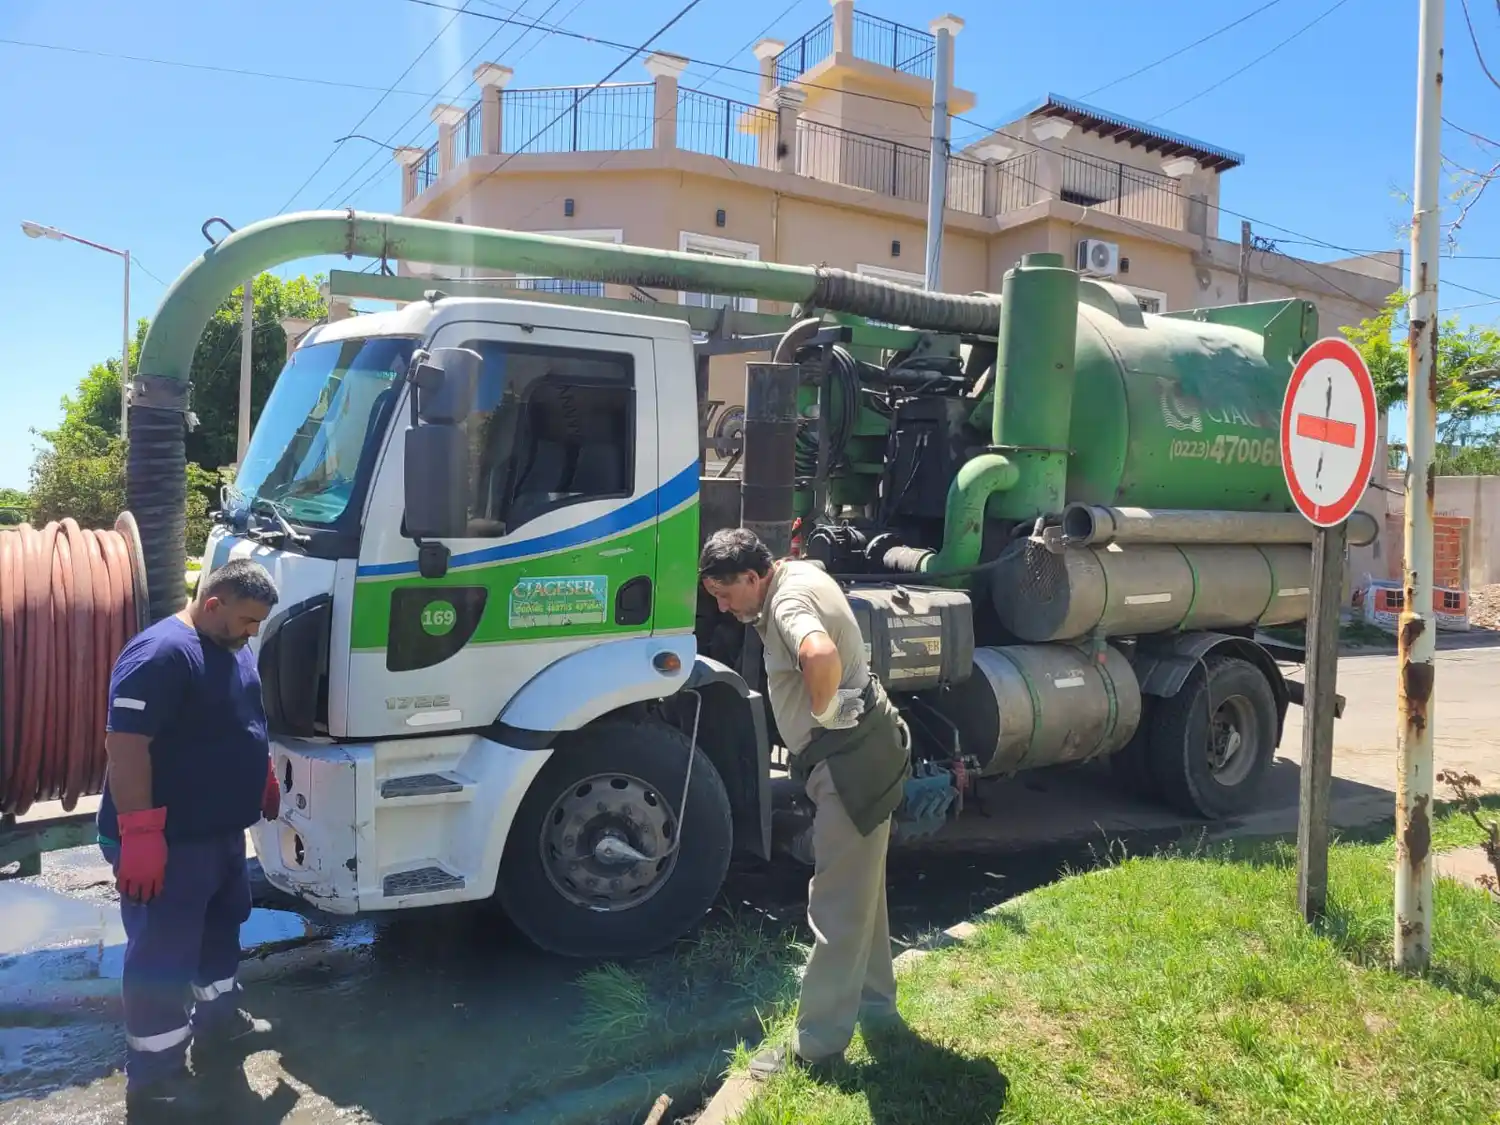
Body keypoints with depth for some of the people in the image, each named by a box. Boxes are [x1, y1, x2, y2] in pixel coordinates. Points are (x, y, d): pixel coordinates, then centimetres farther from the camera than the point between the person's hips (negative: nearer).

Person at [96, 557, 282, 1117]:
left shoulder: (231, 648, 8)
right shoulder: (161, 653, -24)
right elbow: (125, 743, -28)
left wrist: (264, 779, 26)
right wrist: (138, 833, -30)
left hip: (221, 830, 10)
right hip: (169, 841, -10)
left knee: (222, 923, 24)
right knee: (162, 955, 2)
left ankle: (218, 1019, 43)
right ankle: (153, 1077, 16)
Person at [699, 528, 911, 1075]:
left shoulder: (788, 599, -22)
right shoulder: (798, 572, 9)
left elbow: (822, 655, -44)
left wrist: (823, 710, -27)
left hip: (852, 761, -11)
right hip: (857, 755, 11)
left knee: (836, 902, -3)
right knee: (858, 888, 23)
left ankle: (817, 1045, 6)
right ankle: (874, 1003, 39)